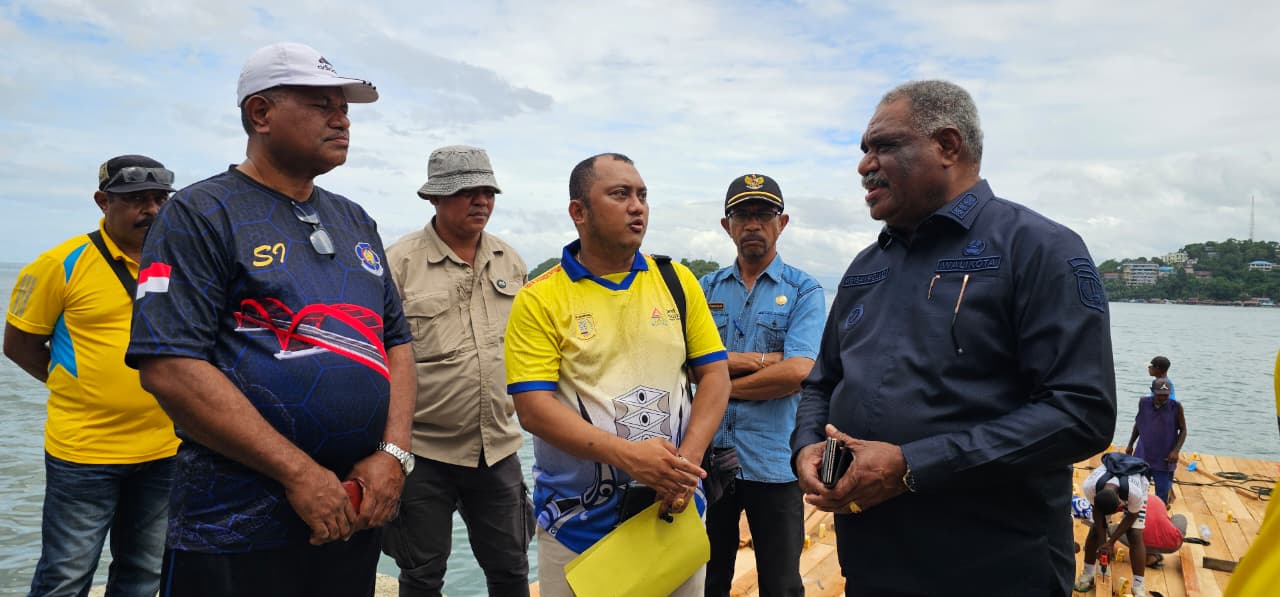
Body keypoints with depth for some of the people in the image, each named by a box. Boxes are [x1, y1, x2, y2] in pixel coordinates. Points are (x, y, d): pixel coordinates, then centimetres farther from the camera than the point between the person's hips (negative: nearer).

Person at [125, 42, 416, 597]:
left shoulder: (355, 221, 12)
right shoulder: (200, 214, -6)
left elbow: (397, 341, 11)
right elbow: (168, 367, -15)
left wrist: (394, 453, -4)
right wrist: (299, 472, -17)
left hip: (357, 512, 6)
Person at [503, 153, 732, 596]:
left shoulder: (678, 281, 3)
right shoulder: (539, 300, -7)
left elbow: (714, 375, 2)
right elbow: (533, 409, -13)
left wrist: (687, 461, -13)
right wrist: (629, 456, -24)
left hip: (676, 507, 3)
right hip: (578, 521, -3)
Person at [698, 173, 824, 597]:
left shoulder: (803, 291, -3)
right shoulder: (707, 288, 7)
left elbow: (798, 372, -17)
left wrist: (724, 384, -9)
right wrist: (760, 360, -14)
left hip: (773, 461, -3)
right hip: (710, 454, 3)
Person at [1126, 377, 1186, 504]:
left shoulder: (1175, 407, -10)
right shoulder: (1144, 403, -3)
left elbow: (1183, 430, -2)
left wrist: (1176, 450, -14)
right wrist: (1130, 445, 15)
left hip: (1164, 460, -2)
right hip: (1142, 457, 2)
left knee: (1162, 493, 4)